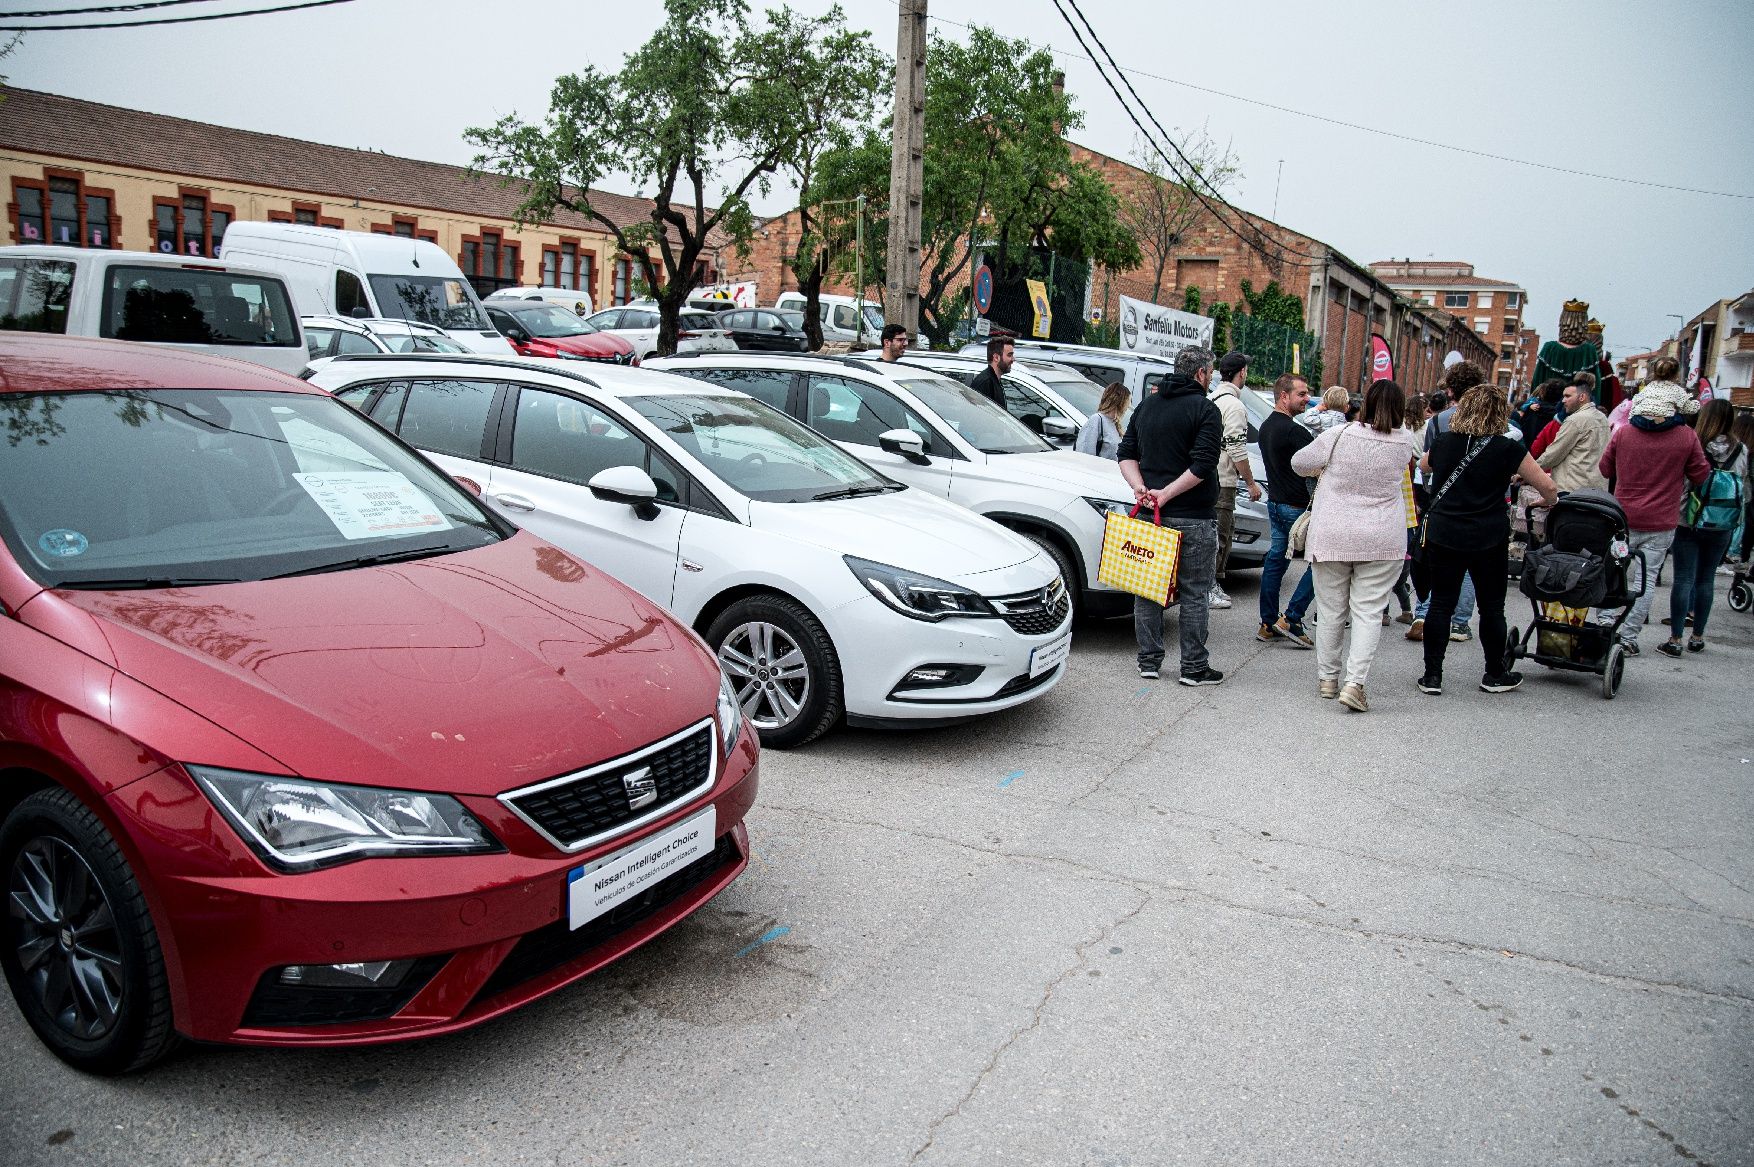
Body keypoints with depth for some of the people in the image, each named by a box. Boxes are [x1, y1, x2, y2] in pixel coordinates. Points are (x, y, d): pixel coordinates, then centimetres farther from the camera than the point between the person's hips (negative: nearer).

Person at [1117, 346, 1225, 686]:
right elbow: (1202, 466, -19)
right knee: (1194, 594, 2)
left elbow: (1127, 454, 10)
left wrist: (1140, 487, -3)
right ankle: (1194, 667, 5)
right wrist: (1166, 494, -15)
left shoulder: (1146, 406, 12)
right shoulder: (1205, 410, -8)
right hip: (1192, 518, -6)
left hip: (1150, 516, 6)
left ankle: (1149, 661, 14)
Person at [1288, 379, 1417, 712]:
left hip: (1332, 535, 0)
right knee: (1368, 612, 2)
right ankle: (1354, 682, -9)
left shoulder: (1341, 435, -10)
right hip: (1383, 541, 0)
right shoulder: (1404, 443, -3)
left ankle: (1327, 678, 21)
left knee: (1331, 610, 11)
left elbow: (1299, 462, 0)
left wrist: (1324, 469, 19)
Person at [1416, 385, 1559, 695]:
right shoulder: (1507, 448, -6)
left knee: (1440, 604, 6)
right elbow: (1547, 487, -2)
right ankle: (1495, 675, 23)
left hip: (1442, 536, 2)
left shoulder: (1443, 442, 3)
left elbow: (1423, 464, 26)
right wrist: (1550, 501, 19)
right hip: (1488, 539, -2)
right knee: (1491, 607, 11)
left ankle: (1432, 675, 6)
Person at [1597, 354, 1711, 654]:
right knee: (1647, 578, 7)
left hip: (1624, 518, 1)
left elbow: (1605, 469, 7)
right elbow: (1701, 475, 3)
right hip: (1661, 523, -1)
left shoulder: (1623, 433, -6)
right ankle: (1628, 637, 8)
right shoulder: (1687, 438, -9)